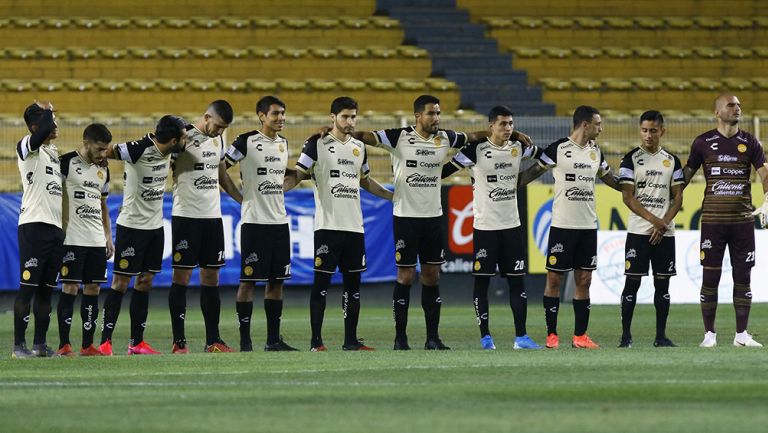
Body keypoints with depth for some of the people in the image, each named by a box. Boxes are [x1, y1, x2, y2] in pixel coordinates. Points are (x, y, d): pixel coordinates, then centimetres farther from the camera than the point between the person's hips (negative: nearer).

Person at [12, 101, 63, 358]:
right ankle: (19, 345, -5)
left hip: (55, 227, 8)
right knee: (27, 287, -7)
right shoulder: (27, 147, -6)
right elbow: (44, 131, -27)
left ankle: (40, 344, 13)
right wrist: (46, 111, -9)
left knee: (46, 289, 9)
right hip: (34, 224, -8)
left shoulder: (53, 151, 20)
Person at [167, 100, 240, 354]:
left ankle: (213, 340, 11)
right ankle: (179, 341, -2)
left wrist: (244, 200, 24)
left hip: (213, 216, 7)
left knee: (211, 276, 7)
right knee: (182, 276, -4)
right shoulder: (183, 137, -10)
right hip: (186, 216, -7)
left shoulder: (218, 139, 12)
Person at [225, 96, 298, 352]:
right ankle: (245, 339, -2)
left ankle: (273, 339, 11)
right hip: (254, 222, -7)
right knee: (249, 280, -4)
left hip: (279, 221, 7)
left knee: (276, 280, 7)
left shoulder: (283, 143, 13)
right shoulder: (247, 142, -8)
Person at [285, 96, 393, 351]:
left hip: (354, 225, 5)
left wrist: (394, 196, 24)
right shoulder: (317, 144, -2)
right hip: (328, 224, -5)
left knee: (353, 283, 6)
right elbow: (297, 175, -4)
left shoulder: (359, 147, 14)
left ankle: (351, 339, 11)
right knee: (322, 281, -5)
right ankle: (316, 340, -2)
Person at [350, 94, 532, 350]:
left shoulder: (445, 138, 6)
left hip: (433, 216, 4)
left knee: (432, 276, 6)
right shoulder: (399, 137, -7)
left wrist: (513, 135, 21)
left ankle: (433, 338, 10)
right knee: (405, 276, -2)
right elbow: (366, 137, -14)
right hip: (406, 216, -4)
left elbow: (473, 137, 18)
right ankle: (400, 337, 5)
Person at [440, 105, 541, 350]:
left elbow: (545, 156, 24)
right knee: (482, 281, 0)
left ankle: (521, 336, 6)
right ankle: (485, 337, 7)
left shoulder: (518, 149, 5)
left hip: (512, 226, 4)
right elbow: (446, 170, -7)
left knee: (517, 280, 3)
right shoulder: (477, 150, -8)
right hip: (485, 226, -4)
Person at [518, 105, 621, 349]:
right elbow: (533, 172, -2)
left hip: (588, 226, 5)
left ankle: (580, 335, 8)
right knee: (554, 279, -2)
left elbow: (609, 179, 26)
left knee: (584, 281, 4)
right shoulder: (558, 149, -7)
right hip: (562, 225, -5)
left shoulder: (596, 152, 11)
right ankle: (551, 335, 5)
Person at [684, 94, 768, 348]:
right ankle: (709, 334, 6)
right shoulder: (703, 143, 3)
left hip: (742, 219, 1)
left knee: (743, 277, 3)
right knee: (710, 277, -1)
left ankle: (742, 334, 9)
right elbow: (687, 174, 10)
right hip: (713, 219, -1)